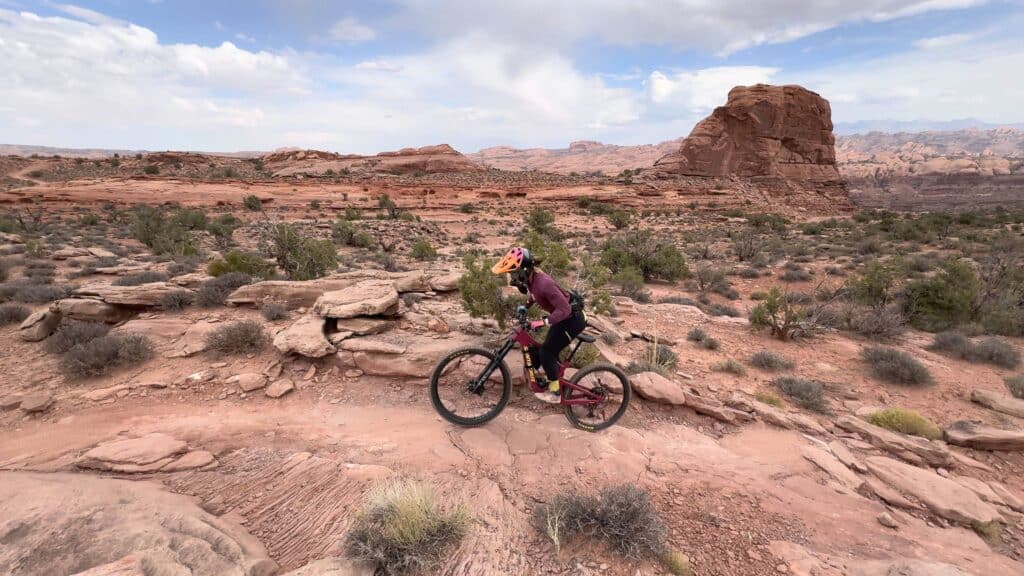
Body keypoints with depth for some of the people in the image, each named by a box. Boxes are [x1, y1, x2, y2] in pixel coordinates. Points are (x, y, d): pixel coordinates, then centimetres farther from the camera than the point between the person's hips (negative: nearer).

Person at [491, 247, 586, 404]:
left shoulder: (543, 283, -33)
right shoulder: (531, 278, -6)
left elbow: (564, 309, -33)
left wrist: (542, 322, -37)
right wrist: (524, 307, 7)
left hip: (572, 319, -8)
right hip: (563, 317, 8)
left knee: (546, 352, -4)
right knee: (550, 351, 16)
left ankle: (556, 393, 10)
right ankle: (552, 380, 37)